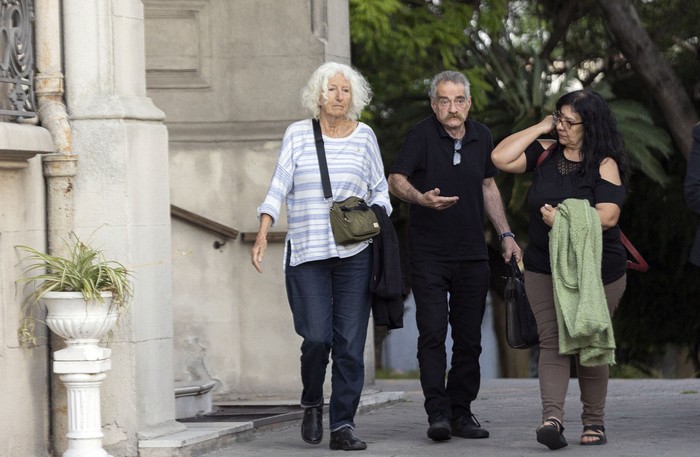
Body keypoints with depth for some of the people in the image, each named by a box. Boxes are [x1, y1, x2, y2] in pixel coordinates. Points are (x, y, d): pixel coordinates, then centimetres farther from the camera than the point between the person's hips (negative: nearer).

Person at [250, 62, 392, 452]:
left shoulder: (364, 137, 10)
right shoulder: (298, 134, 6)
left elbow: (380, 189, 17)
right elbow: (279, 187, 2)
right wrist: (263, 234, -9)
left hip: (353, 254, 1)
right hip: (306, 254, -1)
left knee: (350, 342, -4)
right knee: (316, 337, -12)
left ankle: (343, 425, 2)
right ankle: (312, 404, 16)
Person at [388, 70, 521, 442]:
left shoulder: (481, 136, 7)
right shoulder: (422, 135, -7)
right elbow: (395, 180, -14)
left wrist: (505, 234, 14)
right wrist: (422, 198, -34)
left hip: (472, 255, 5)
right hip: (428, 254, -5)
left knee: (469, 338, 6)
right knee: (432, 333, -11)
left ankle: (461, 413, 12)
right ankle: (437, 414, -12)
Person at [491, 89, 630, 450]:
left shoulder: (604, 164, -6)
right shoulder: (545, 153, 8)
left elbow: (607, 216, -16)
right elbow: (501, 158, -3)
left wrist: (562, 221, -18)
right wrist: (539, 129, -2)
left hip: (595, 269, -3)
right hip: (544, 268, 3)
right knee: (552, 341, -10)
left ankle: (594, 421, 16)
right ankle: (552, 418, -22)